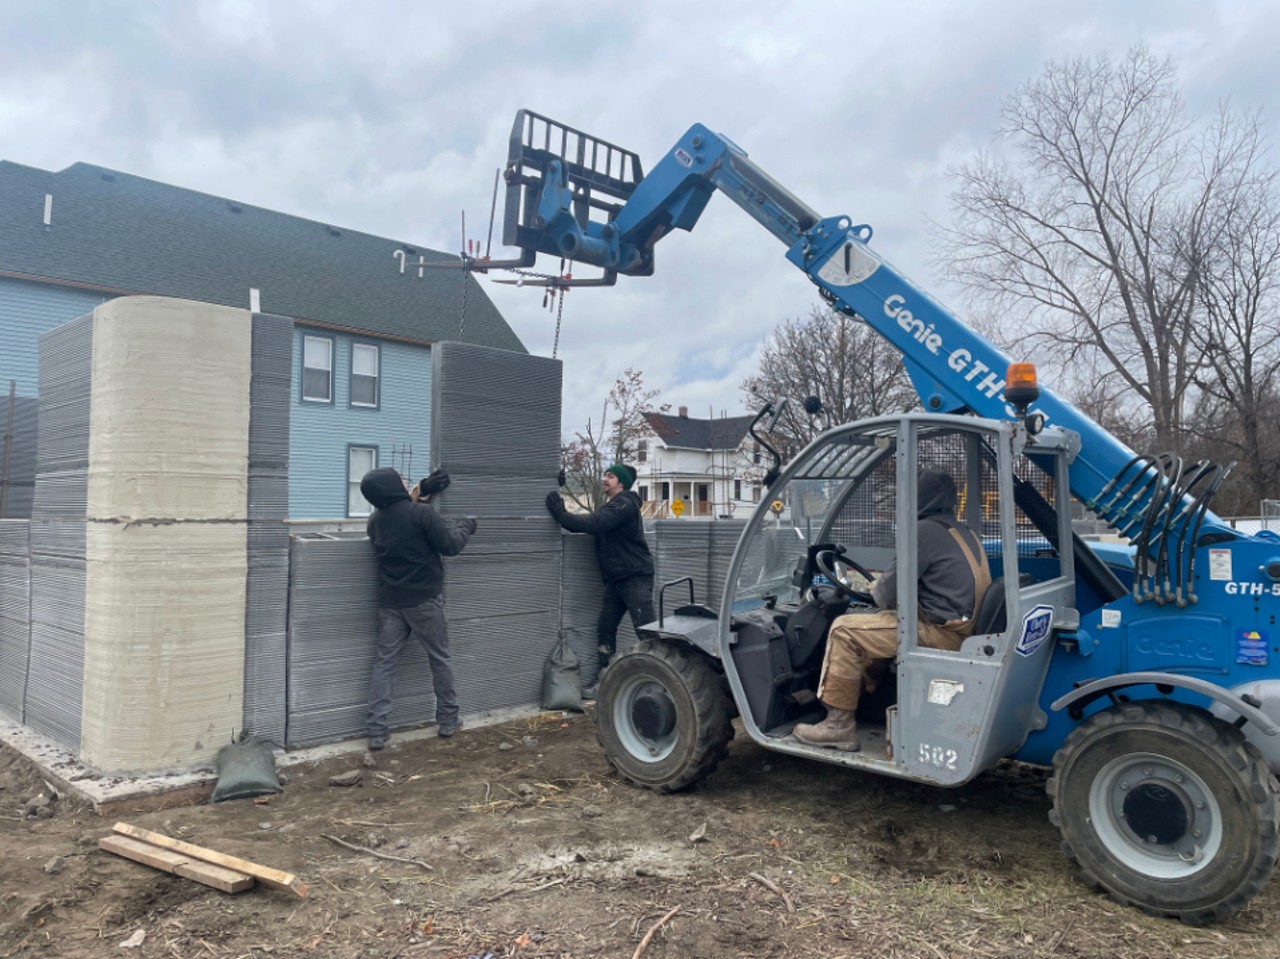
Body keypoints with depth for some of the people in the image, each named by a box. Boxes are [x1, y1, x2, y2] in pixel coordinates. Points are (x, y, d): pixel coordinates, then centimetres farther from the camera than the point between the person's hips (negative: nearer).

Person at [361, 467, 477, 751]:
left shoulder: (375, 521, 4)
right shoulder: (422, 512, -17)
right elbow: (450, 546, -10)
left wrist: (422, 490, 24)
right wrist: (465, 526, 8)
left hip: (390, 601, 5)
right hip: (424, 599, -5)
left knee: (384, 662, 7)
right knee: (440, 659, 11)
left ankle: (376, 731, 3)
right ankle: (447, 721, 20)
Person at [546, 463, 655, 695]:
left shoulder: (625, 504, -13)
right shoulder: (610, 506, 20)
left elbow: (594, 524, -25)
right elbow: (593, 525, 13)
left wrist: (560, 513, -20)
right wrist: (562, 513, 2)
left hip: (636, 577, -10)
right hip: (616, 579, 10)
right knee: (605, 629, 8)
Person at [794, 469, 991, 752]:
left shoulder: (925, 530, -13)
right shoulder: (965, 533, 16)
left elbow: (888, 595, -14)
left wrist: (876, 589, 9)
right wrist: (884, 584, 17)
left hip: (942, 633, -10)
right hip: (964, 627, 10)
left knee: (845, 630, -7)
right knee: (871, 626, 26)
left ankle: (839, 725, -4)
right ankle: (863, 694, 27)